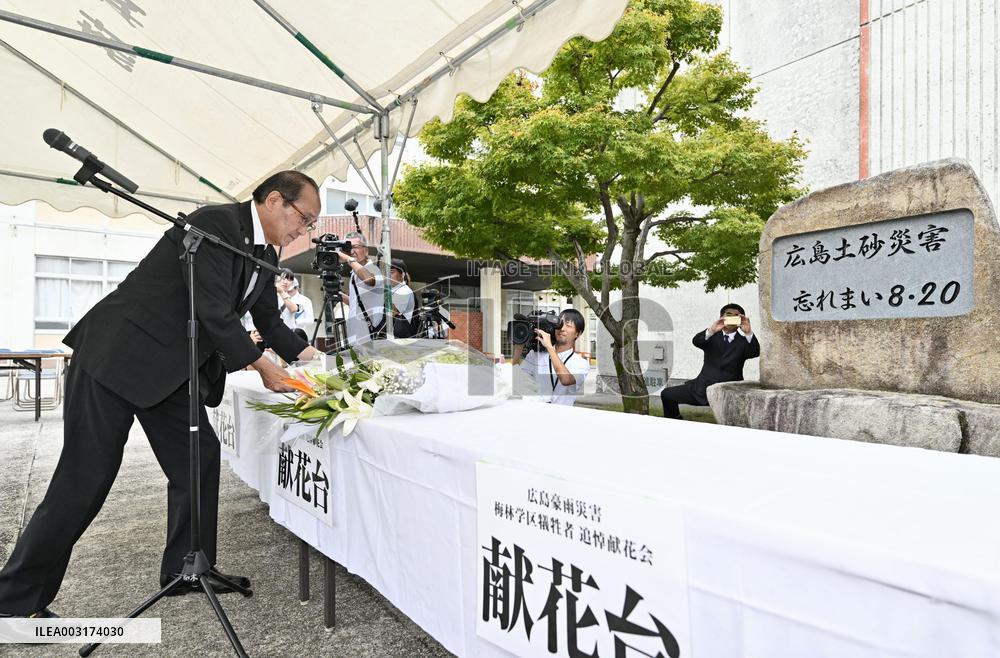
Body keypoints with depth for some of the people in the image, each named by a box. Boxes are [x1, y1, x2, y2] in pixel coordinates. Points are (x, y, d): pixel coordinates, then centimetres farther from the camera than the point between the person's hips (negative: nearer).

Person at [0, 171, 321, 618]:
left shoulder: (266, 255, 8)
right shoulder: (217, 222, -20)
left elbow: (269, 321, 16)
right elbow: (214, 312, -25)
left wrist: (313, 358, 6)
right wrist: (261, 367, -16)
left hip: (170, 367, 9)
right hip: (117, 354, -9)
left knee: (199, 459, 7)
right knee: (86, 479, -3)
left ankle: (185, 570, 22)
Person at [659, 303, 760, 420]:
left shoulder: (743, 341, 4)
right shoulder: (712, 337, 7)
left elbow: (755, 352, -18)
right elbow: (696, 341, -16)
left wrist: (748, 332, -36)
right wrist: (711, 330, -37)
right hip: (702, 388, 2)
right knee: (667, 394, 2)